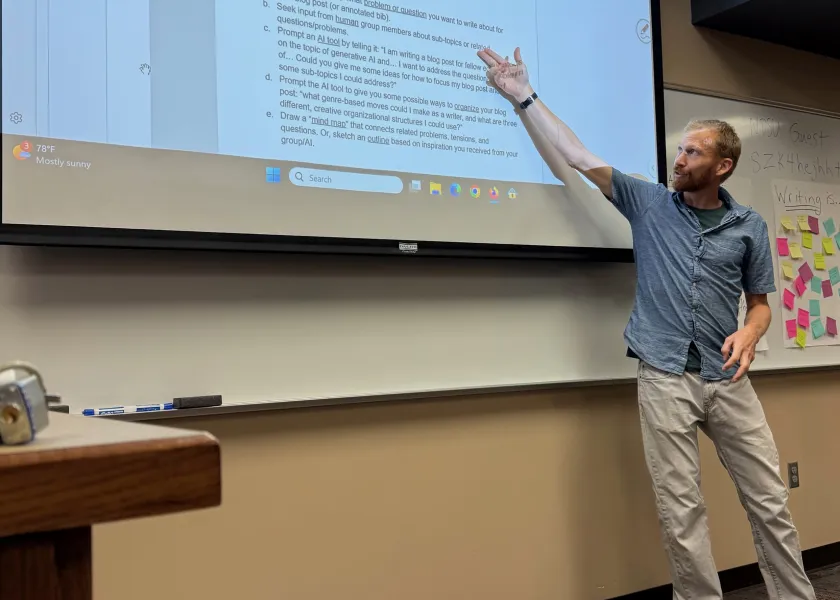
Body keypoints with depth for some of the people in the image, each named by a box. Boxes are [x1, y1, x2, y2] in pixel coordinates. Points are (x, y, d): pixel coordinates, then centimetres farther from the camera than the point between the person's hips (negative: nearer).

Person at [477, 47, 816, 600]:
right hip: (665, 380, -1)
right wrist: (525, 97, 0)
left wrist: (750, 335, -10)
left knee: (770, 504, 8)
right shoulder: (649, 203, 4)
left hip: (728, 380, 2)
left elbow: (760, 302, 13)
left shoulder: (749, 226, 6)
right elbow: (577, 157, 2)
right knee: (681, 514, 3)